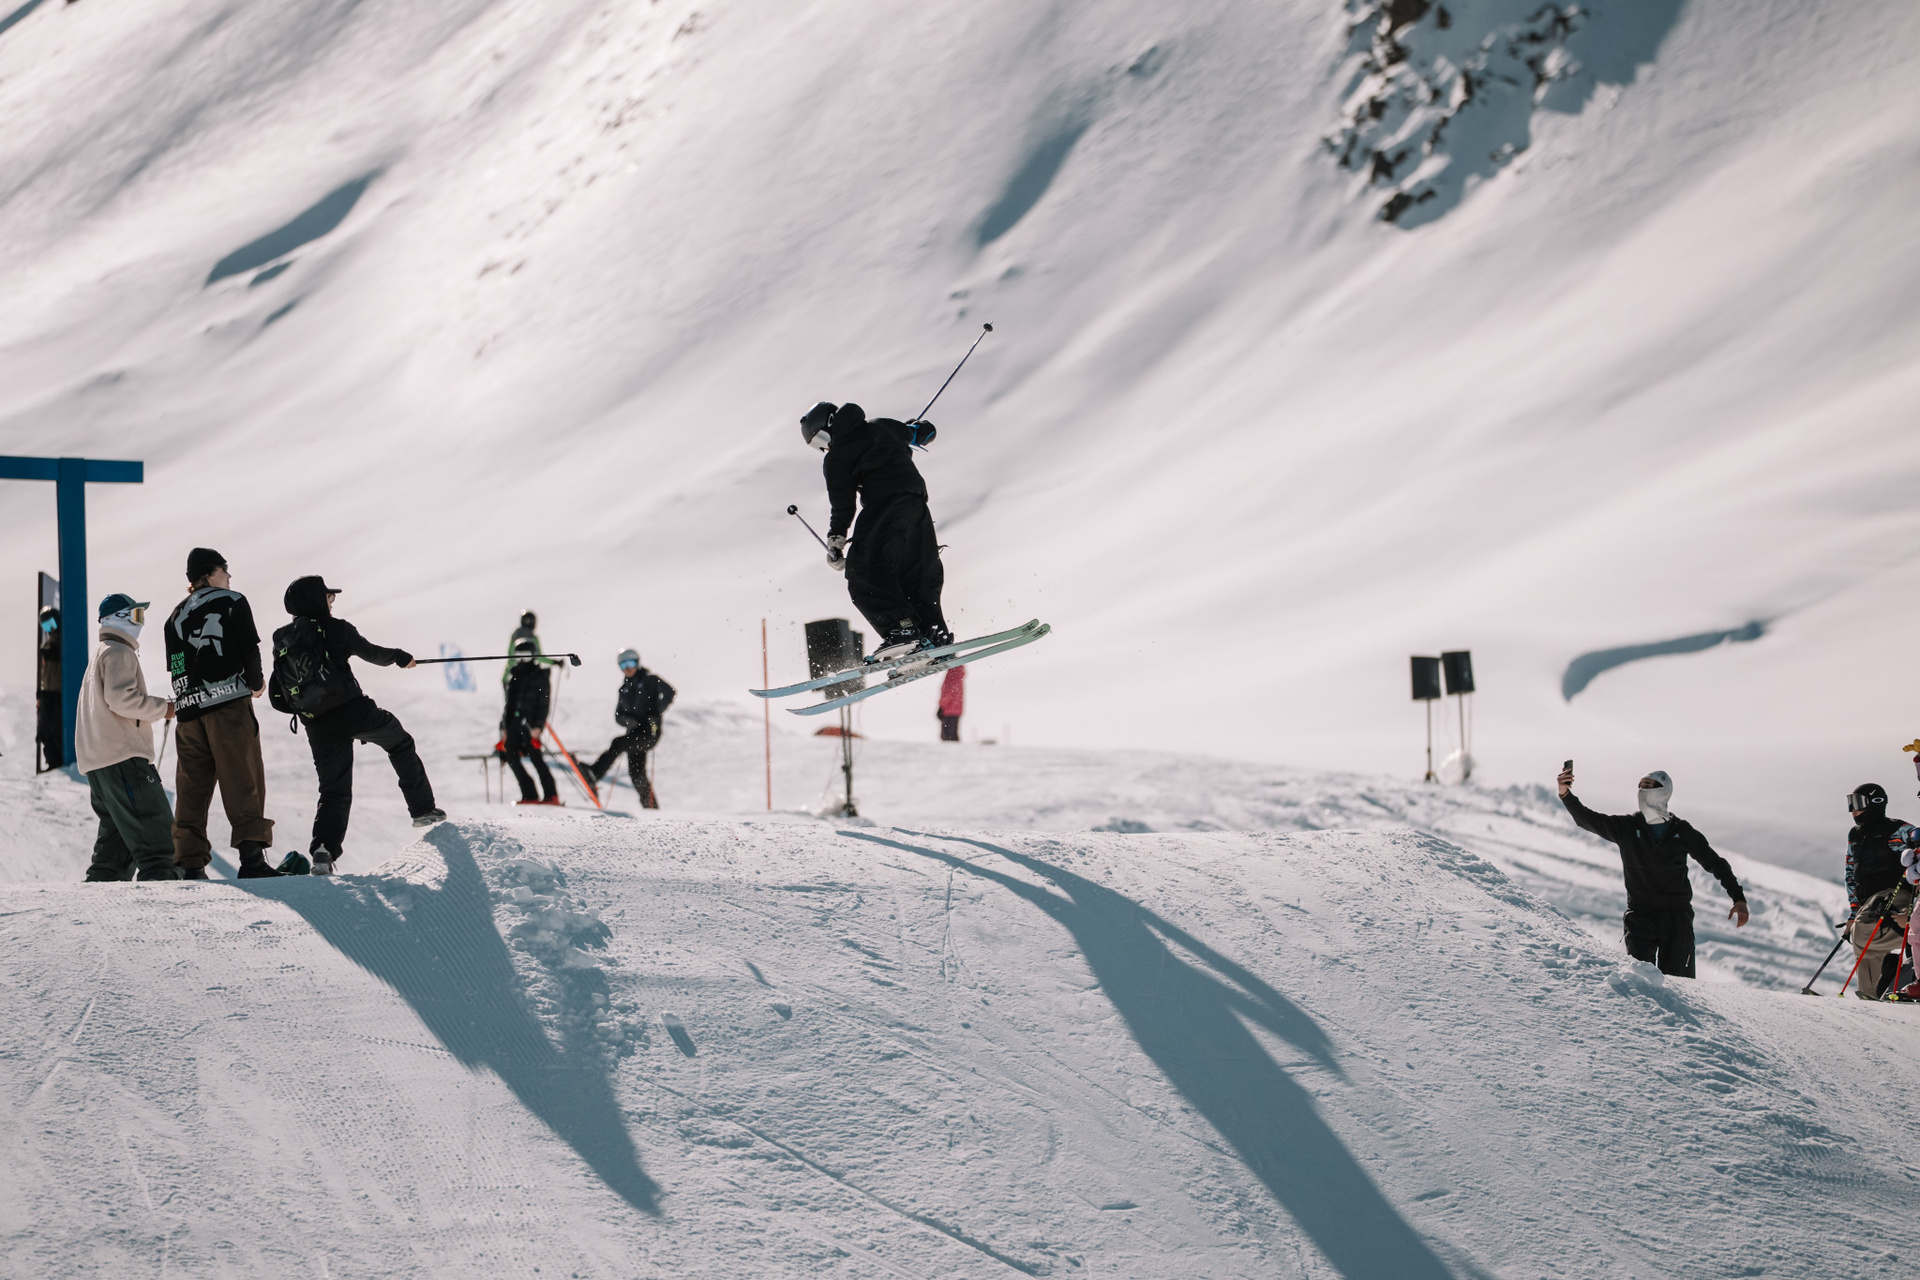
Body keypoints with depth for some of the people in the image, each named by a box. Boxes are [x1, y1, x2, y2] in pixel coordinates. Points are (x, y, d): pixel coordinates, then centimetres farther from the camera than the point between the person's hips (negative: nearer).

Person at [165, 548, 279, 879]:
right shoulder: (232, 602, 5)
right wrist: (256, 683, 14)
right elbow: (250, 649, -2)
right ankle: (252, 855, -21)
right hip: (228, 702, -5)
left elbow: (174, 666, 16)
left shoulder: (177, 615, 20)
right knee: (242, 780, -10)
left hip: (188, 706, 5)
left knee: (192, 786, 6)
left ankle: (190, 862, 1)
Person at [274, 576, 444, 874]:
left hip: (319, 728, 4)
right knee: (400, 744, 21)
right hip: (352, 711, -4)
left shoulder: (281, 640, 11)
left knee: (334, 791, 9)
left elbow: (279, 698, 15)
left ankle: (323, 849, -12)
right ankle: (423, 809, 19)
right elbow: (372, 653, 9)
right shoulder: (334, 629, -3)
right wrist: (398, 656, 28)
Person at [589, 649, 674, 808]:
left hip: (650, 732, -7)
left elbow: (669, 692, -10)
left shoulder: (649, 680, 3)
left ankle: (594, 773, -34)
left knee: (617, 743, -26)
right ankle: (650, 806, 11)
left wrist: (656, 714, -16)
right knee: (636, 773, 1)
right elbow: (618, 714, 18)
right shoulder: (624, 688, 19)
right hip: (634, 732, 7)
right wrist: (626, 719, -5)